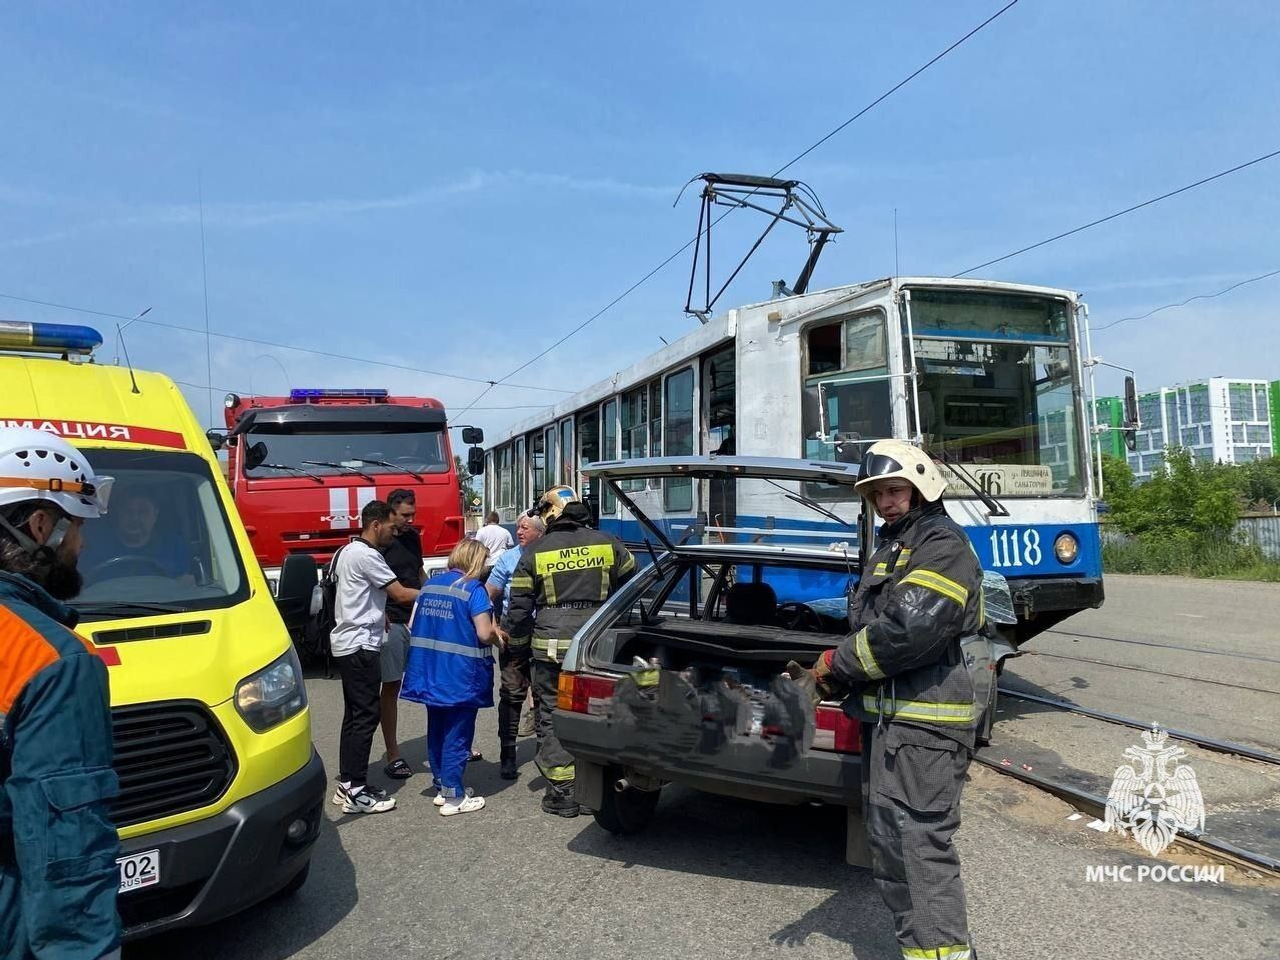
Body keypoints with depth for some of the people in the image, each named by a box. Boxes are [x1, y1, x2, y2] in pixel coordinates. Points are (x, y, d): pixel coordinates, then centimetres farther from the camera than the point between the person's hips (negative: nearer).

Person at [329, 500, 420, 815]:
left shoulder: (350, 551, 16)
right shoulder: (365, 555, -16)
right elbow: (401, 594, -16)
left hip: (349, 644, 10)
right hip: (360, 645, -10)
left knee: (355, 714, 13)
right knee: (366, 715, -7)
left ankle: (346, 784, 19)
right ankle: (356, 792, -3)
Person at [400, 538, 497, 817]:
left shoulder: (429, 584, 9)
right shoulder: (473, 588, -12)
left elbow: (413, 626, 11)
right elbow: (484, 634, -18)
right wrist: (497, 636, 3)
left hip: (430, 673, 7)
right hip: (461, 676, -7)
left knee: (436, 731, 17)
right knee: (456, 734, 2)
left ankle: (440, 786, 28)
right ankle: (453, 796, 8)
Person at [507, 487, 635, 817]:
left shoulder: (535, 552, -2)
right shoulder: (606, 543, 3)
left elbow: (519, 607, 1)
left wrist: (519, 640, 17)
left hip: (551, 645, -2)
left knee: (552, 716, 9)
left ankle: (563, 792, 11)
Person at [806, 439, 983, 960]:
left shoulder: (943, 545, -10)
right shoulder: (890, 550, 21)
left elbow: (908, 627, -23)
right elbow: (867, 626, 22)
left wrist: (837, 663, -12)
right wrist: (841, 676, 3)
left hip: (923, 724, -10)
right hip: (884, 718, 10)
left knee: (918, 842, -12)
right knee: (887, 841, 16)